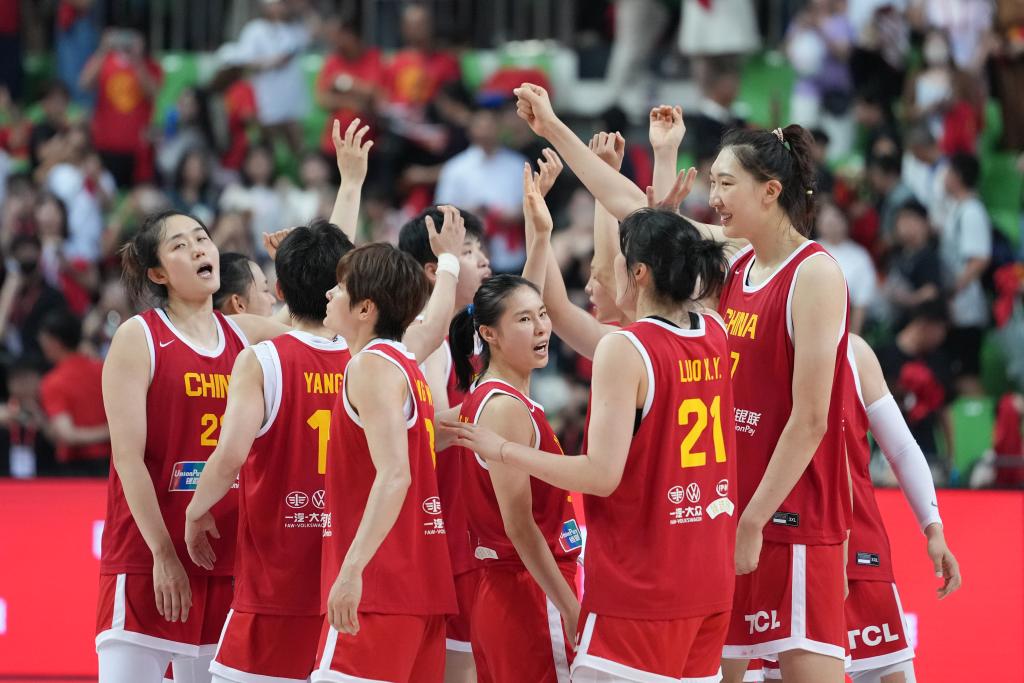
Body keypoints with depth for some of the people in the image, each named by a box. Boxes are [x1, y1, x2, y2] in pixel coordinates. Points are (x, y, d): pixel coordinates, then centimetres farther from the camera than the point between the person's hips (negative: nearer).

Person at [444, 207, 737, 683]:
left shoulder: (624, 350, -14)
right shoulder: (714, 335, 6)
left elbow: (602, 475, -17)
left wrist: (503, 451, -9)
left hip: (639, 586, -8)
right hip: (709, 584, 8)